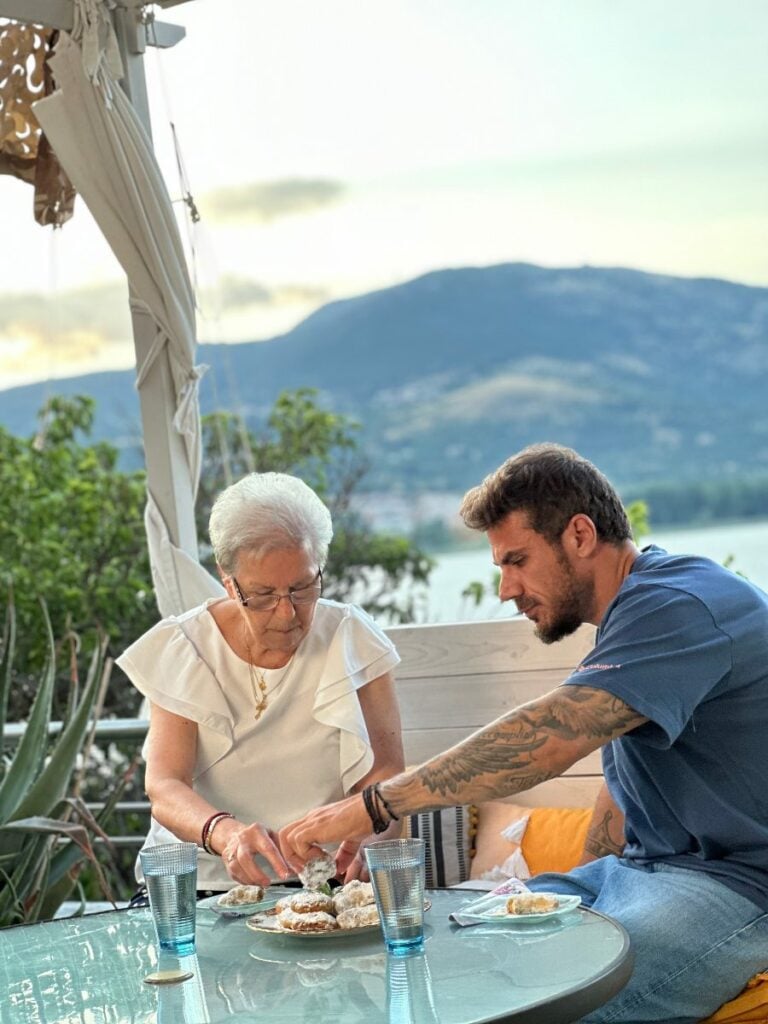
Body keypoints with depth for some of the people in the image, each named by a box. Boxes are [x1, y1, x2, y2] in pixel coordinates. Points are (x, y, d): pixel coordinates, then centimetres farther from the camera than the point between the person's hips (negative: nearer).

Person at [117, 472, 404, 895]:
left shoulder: (351, 639, 1)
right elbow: (164, 786, -12)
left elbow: (384, 770, -2)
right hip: (202, 883, 2)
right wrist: (224, 833, -35)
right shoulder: (181, 650, -3)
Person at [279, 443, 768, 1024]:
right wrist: (586, 885, 7)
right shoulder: (633, 611, 16)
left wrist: (375, 807, -29)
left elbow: (548, 737, -30)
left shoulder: (678, 606, -19)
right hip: (643, 868, 10)